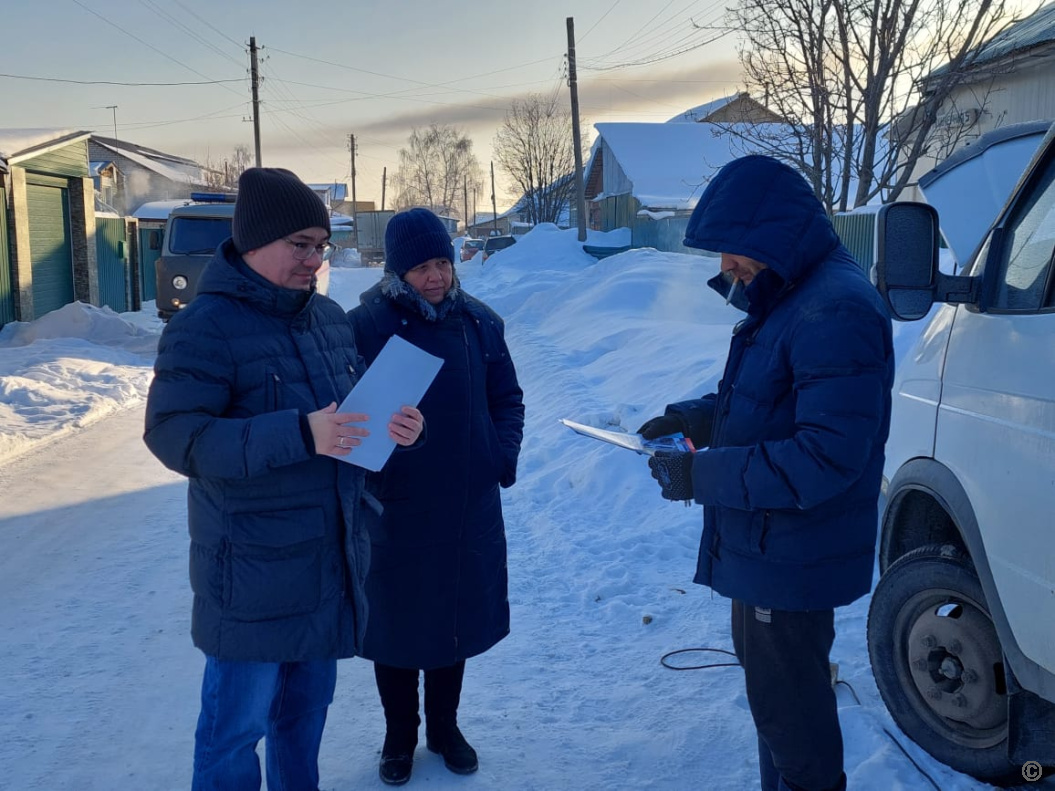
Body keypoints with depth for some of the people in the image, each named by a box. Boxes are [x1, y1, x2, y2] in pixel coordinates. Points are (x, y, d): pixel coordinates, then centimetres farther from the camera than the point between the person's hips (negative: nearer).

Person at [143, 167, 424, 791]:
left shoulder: (330, 317, 8)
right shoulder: (206, 326, -14)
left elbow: (361, 405, 17)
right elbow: (175, 435, -22)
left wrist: (400, 427, -7)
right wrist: (300, 435, -31)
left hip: (333, 558, 7)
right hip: (252, 569, -7)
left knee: (308, 705, 21)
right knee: (238, 723, 5)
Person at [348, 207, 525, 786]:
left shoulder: (479, 323, 1)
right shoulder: (366, 326, -11)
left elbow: (508, 399, 10)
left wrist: (505, 452, -4)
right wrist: (369, 469, -17)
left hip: (469, 509, 3)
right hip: (395, 511, -3)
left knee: (457, 618, 16)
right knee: (395, 624, 11)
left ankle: (445, 727, 38)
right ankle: (399, 738, 33)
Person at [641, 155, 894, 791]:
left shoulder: (836, 311, -26)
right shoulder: (785, 297, 7)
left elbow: (828, 457, -31)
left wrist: (703, 476, -26)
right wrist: (695, 417, 2)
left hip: (793, 561, -11)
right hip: (764, 545, 11)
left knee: (787, 706, 7)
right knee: (766, 678, 27)